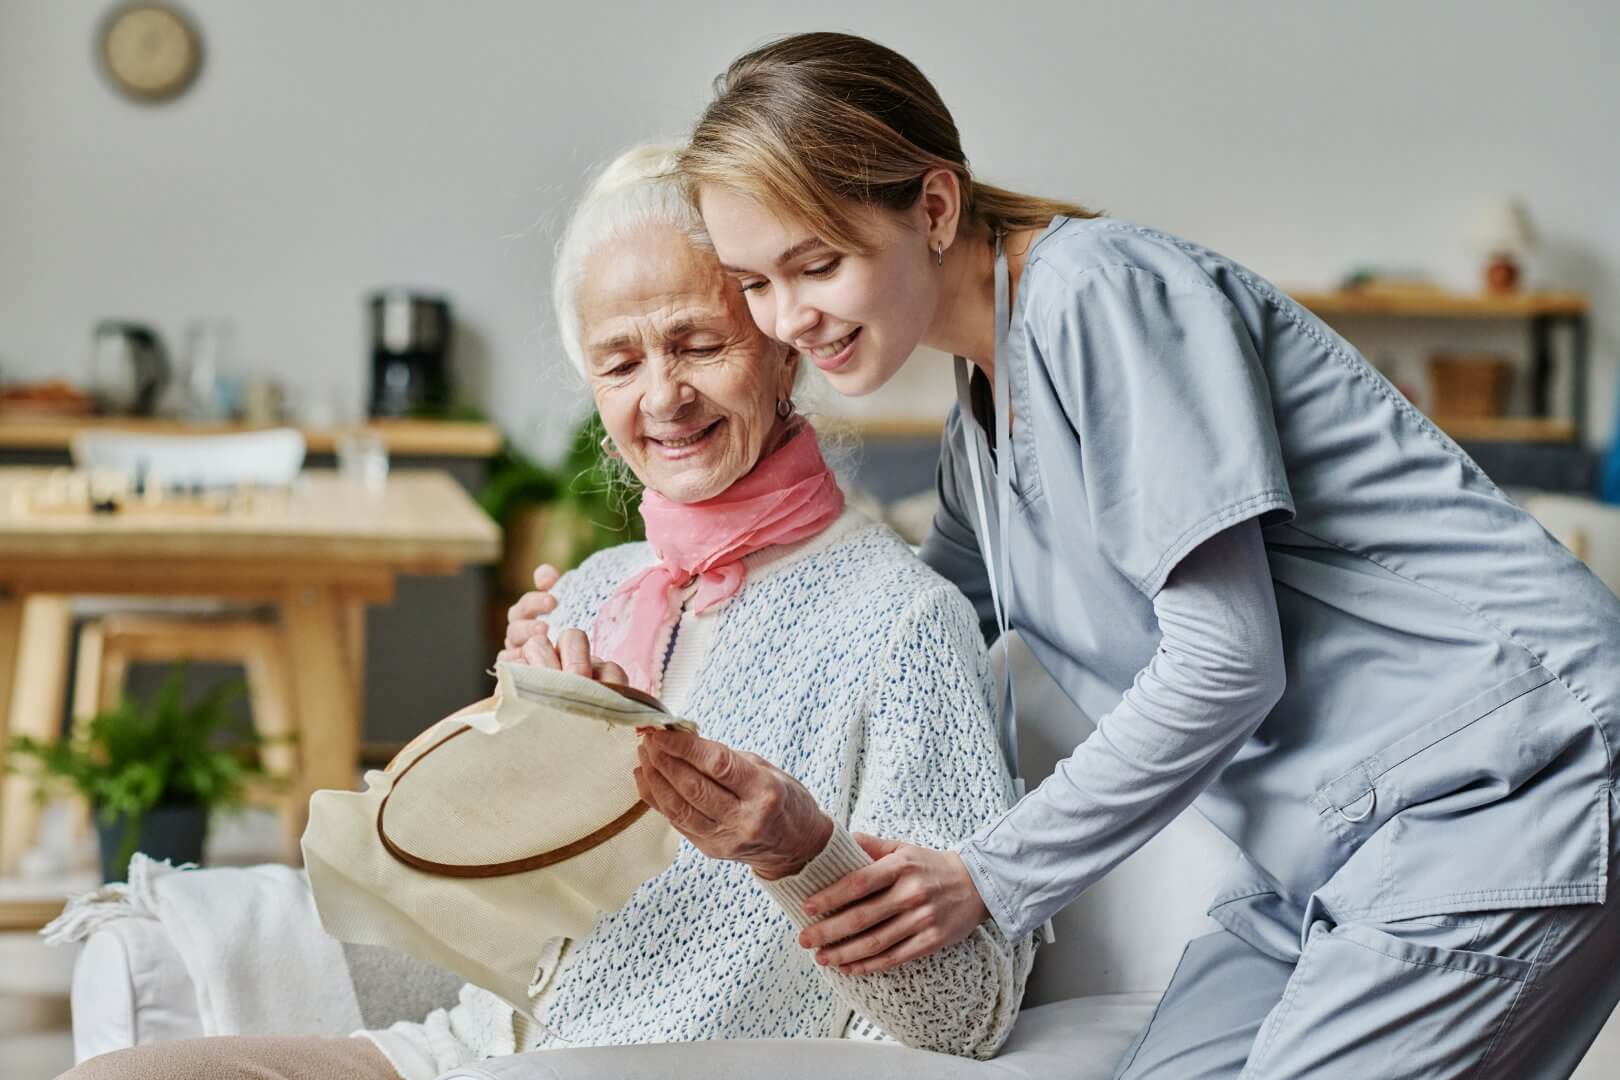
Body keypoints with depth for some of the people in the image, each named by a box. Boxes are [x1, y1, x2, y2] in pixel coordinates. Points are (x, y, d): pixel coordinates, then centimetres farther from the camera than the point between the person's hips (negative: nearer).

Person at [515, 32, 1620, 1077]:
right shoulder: (980, 423, 13)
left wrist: (993, 876, -12)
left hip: (1498, 771, -8)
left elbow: (1225, 657, -18)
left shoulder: (1098, 287, -15)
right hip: (1327, 843, 9)